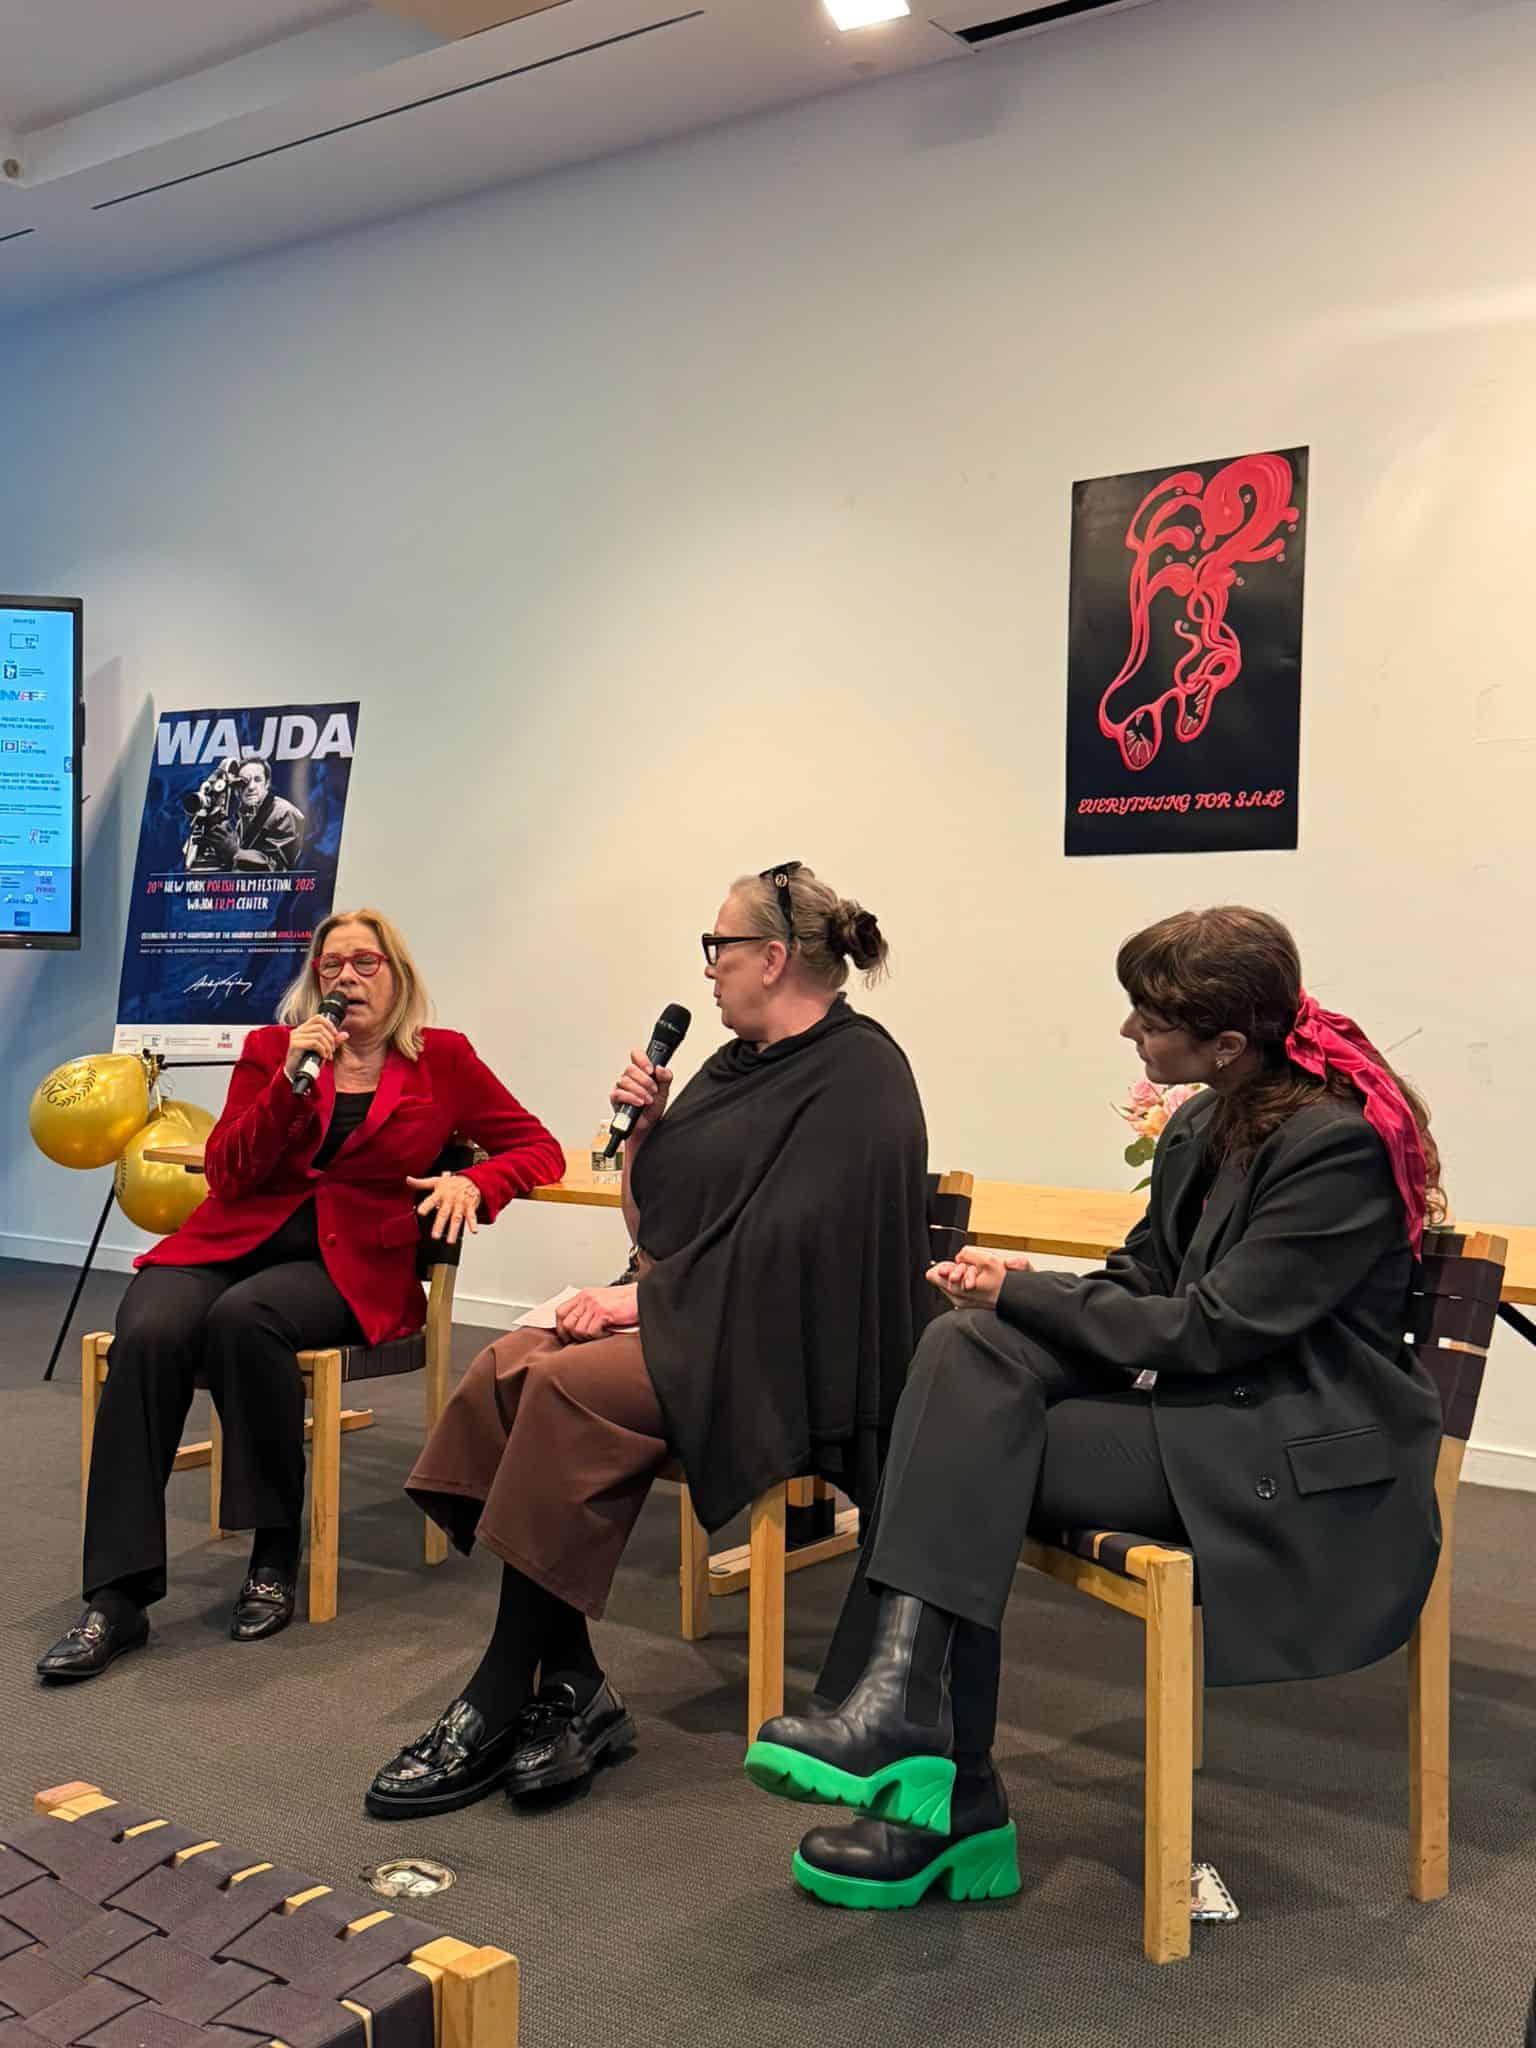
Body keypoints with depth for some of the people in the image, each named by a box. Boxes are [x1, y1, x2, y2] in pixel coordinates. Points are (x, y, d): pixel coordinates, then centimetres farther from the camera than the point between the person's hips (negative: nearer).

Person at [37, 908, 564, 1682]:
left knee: (243, 1318, -35)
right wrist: (293, 1080, -8)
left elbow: (538, 1149, 8)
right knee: (148, 1333, -29)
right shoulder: (270, 1048, 14)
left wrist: (471, 1182, -12)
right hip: (233, 1241, 2)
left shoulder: (443, 1059, 9)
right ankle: (116, 1600, -23)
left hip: (349, 1266, -2)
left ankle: (276, 1553, -17)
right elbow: (227, 1176, 5)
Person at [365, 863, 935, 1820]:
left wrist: (648, 1296, -16)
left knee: (569, 1390, -27)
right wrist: (645, 1128, 1)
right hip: (687, 1319, 8)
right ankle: (570, 1686, -13)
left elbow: (786, 1245, -20)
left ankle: (501, 1705, -13)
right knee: (506, 1370, -16)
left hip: (780, 1352, -8)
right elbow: (653, 1225, 17)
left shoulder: (857, 1077, -10)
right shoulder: (737, 1065, 16)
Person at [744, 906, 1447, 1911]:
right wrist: (1015, 1290, -6)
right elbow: (1145, 1284, 13)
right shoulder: (1203, 1127, 10)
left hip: (1301, 1459, -8)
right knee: (966, 1350, -17)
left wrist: (1023, 1291, -12)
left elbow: (1209, 1330, -20)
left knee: (971, 1453, -22)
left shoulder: (1342, 1142, -16)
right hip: (1199, 1403, 8)